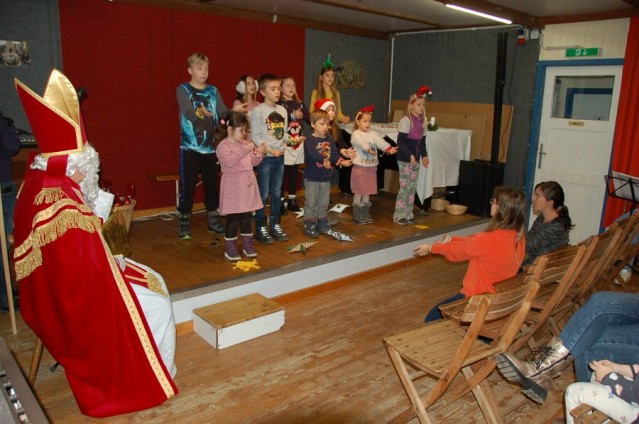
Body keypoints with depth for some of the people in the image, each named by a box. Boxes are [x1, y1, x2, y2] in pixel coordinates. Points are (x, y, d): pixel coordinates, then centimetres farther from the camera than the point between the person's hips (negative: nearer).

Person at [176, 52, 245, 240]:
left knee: (212, 185, 9)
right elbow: (188, 112, -20)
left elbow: (223, 112, -1)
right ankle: (184, 224, 12)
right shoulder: (182, 90, -3)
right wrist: (199, 112, -41)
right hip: (190, 147, -4)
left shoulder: (213, 91, 10)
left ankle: (213, 220, 22)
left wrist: (234, 110, -21)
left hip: (211, 147, 4)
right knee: (188, 186, 0)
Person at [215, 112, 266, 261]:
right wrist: (244, 151, -27)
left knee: (246, 216, 13)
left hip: (247, 183, 6)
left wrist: (259, 154, -5)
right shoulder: (223, 145, -9)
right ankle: (230, 247, 9)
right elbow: (228, 162, -24)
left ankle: (247, 244, 22)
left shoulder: (246, 143, 12)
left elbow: (253, 162, 13)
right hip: (233, 186, -6)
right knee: (233, 217, -1)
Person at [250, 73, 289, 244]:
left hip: (280, 156, 6)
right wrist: (269, 150, -18)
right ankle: (260, 228, 9)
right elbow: (255, 136, -12)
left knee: (277, 193, 12)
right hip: (265, 157, -6)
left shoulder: (282, 110, 10)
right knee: (263, 193, -1)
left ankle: (275, 225, 23)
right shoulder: (258, 111, -8)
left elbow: (284, 133, 13)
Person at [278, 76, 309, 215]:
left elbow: (309, 119, 9)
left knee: (294, 173, 13)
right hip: (285, 143, -6)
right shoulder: (279, 104, -5)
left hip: (299, 142, 6)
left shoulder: (299, 103, 14)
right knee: (283, 173, -2)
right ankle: (281, 202, 5)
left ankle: (292, 200, 22)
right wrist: (292, 116, -22)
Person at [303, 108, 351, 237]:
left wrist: (341, 161, -24)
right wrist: (324, 160, -43)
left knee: (324, 203, 15)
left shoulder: (330, 139, 7)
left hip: (326, 178, 6)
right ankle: (309, 226, 12)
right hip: (312, 178, -6)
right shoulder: (309, 140, -11)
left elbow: (334, 153, -5)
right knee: (311, 203, 2)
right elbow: (312, 153, -28)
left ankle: (323, 225, 28)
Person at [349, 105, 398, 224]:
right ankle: (357, 215, 10)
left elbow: (381, 142, -9)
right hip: (360, 168, -6)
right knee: (359, 192, 1)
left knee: (367, 192, 13)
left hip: (371, 168, 6)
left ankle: (366, 215, 23)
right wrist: (368, 149, -50)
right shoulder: (356, 134, -8)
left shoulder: (373, 134, 8)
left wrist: (389, 149, -29)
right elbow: (361, 142, -30)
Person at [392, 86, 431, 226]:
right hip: (405, 159, -7)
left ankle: (408, 214, 18)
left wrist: (424, 155, 5)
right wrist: (410, 155, -24)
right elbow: (400, 141, -16)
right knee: (405, 187, -5)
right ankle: (398, 215, 5)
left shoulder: (422, 120, 9)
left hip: (416, 159, 7)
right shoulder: (405, 120, -12)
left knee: (412, 187, 9)